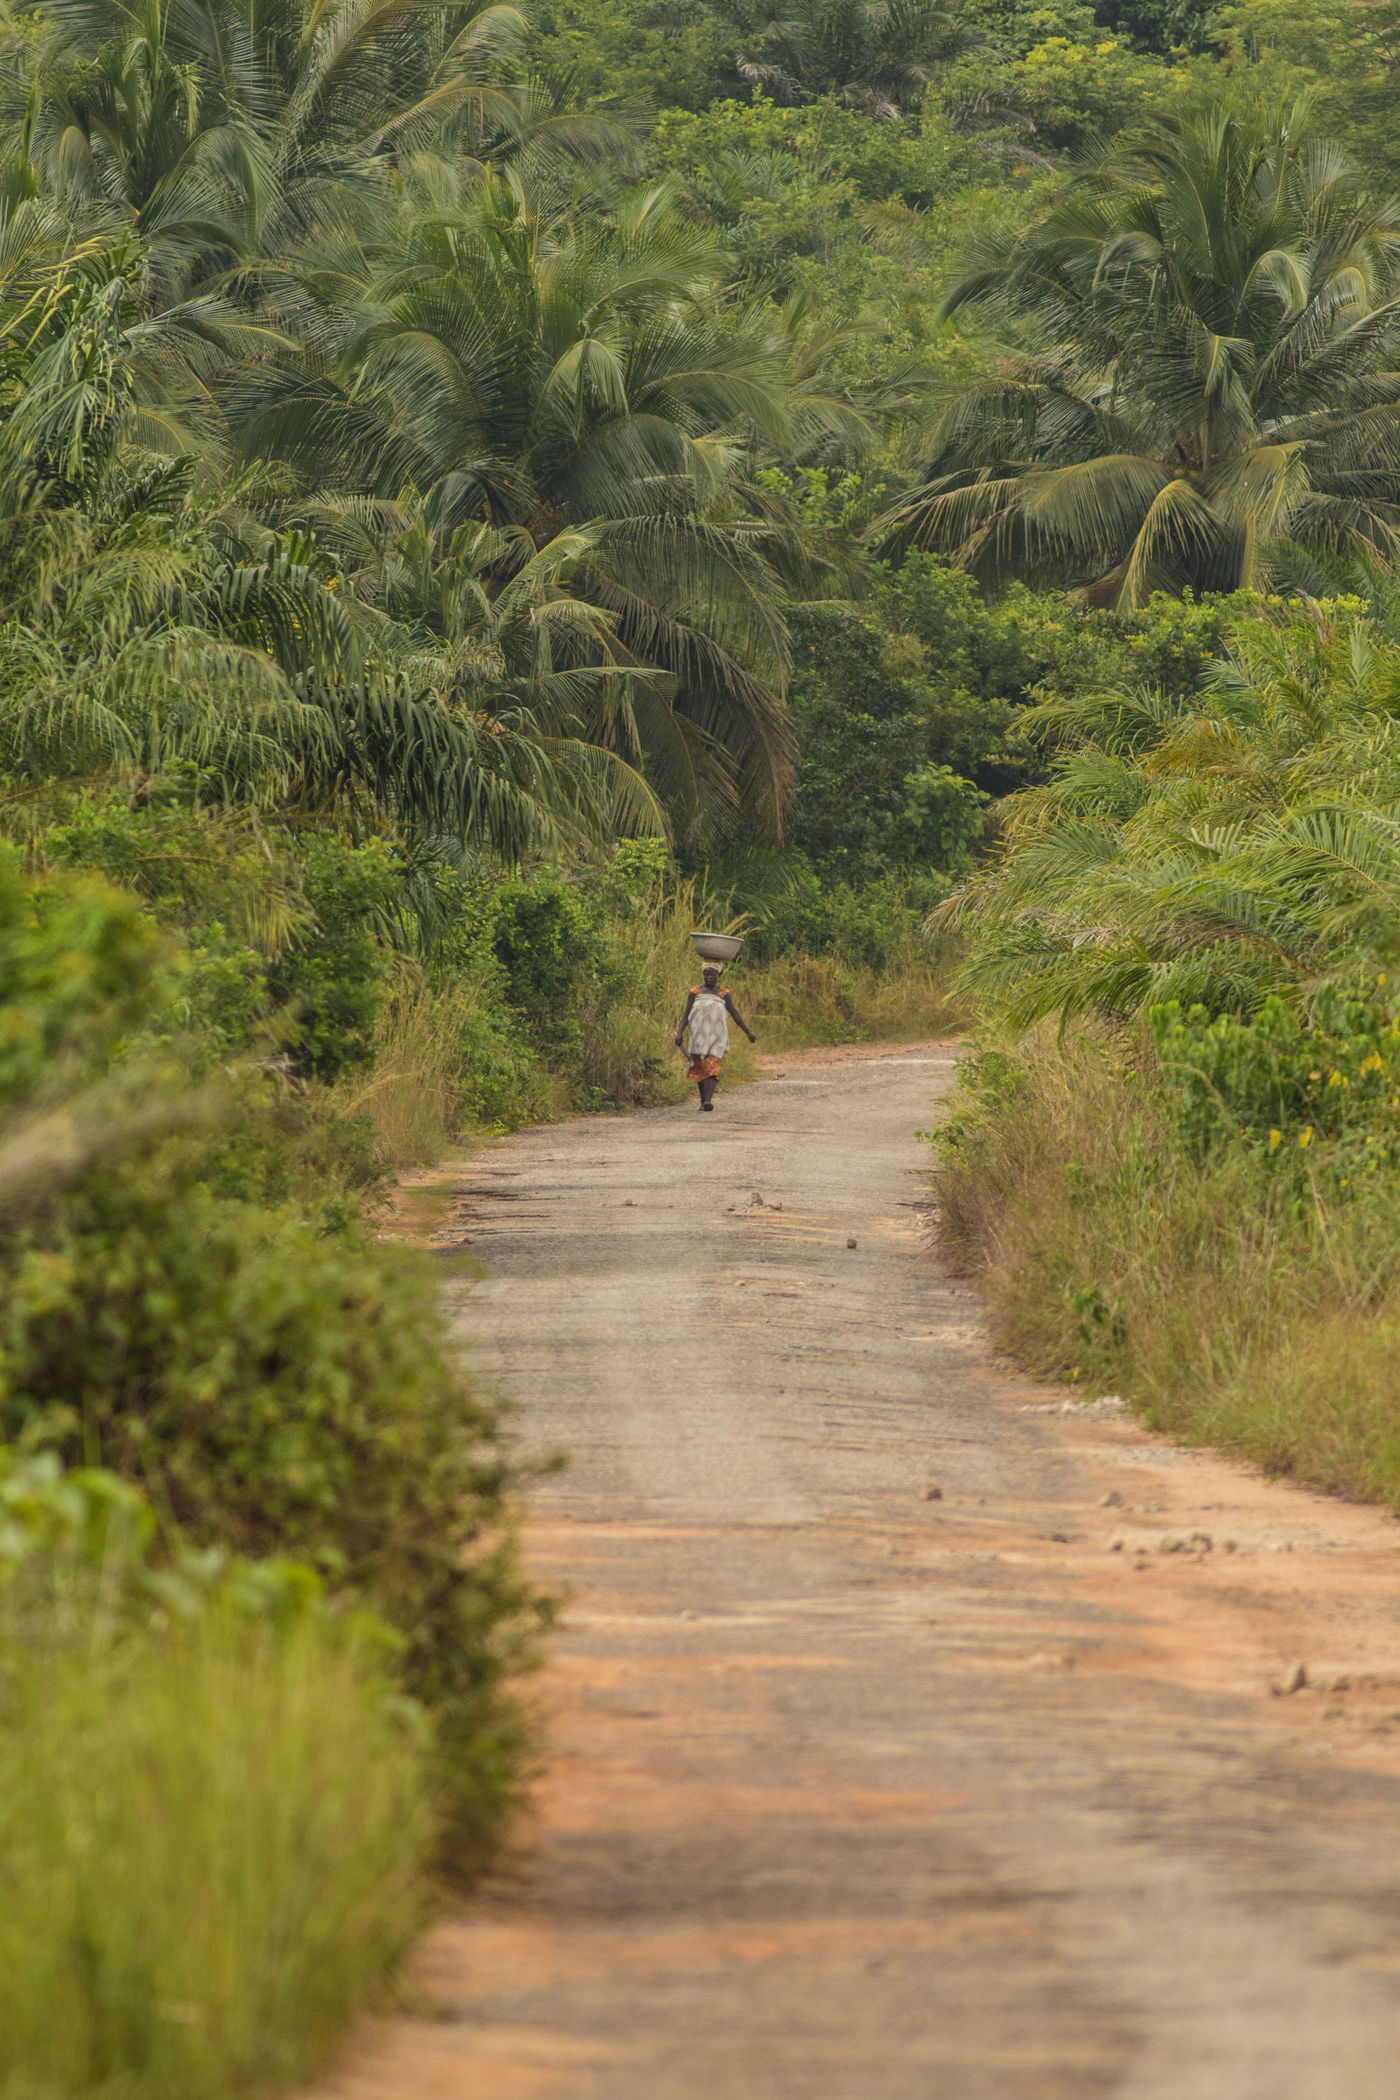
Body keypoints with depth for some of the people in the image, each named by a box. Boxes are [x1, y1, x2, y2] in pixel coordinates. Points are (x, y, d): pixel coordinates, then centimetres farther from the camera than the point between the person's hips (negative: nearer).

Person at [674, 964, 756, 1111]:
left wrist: (749, 1033, 13)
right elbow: (686, 1014, 5)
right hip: (698, 1036, 2)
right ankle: (703, 1100, 20)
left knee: (712, 1067, -16)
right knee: (699, 1070, 7)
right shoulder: (695, 992, 7)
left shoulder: (723, 993, 6)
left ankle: (708, 1101, -28)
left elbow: (735, 1014, 12)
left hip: (716, 1037, -2)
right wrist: (679, 1032, -6)